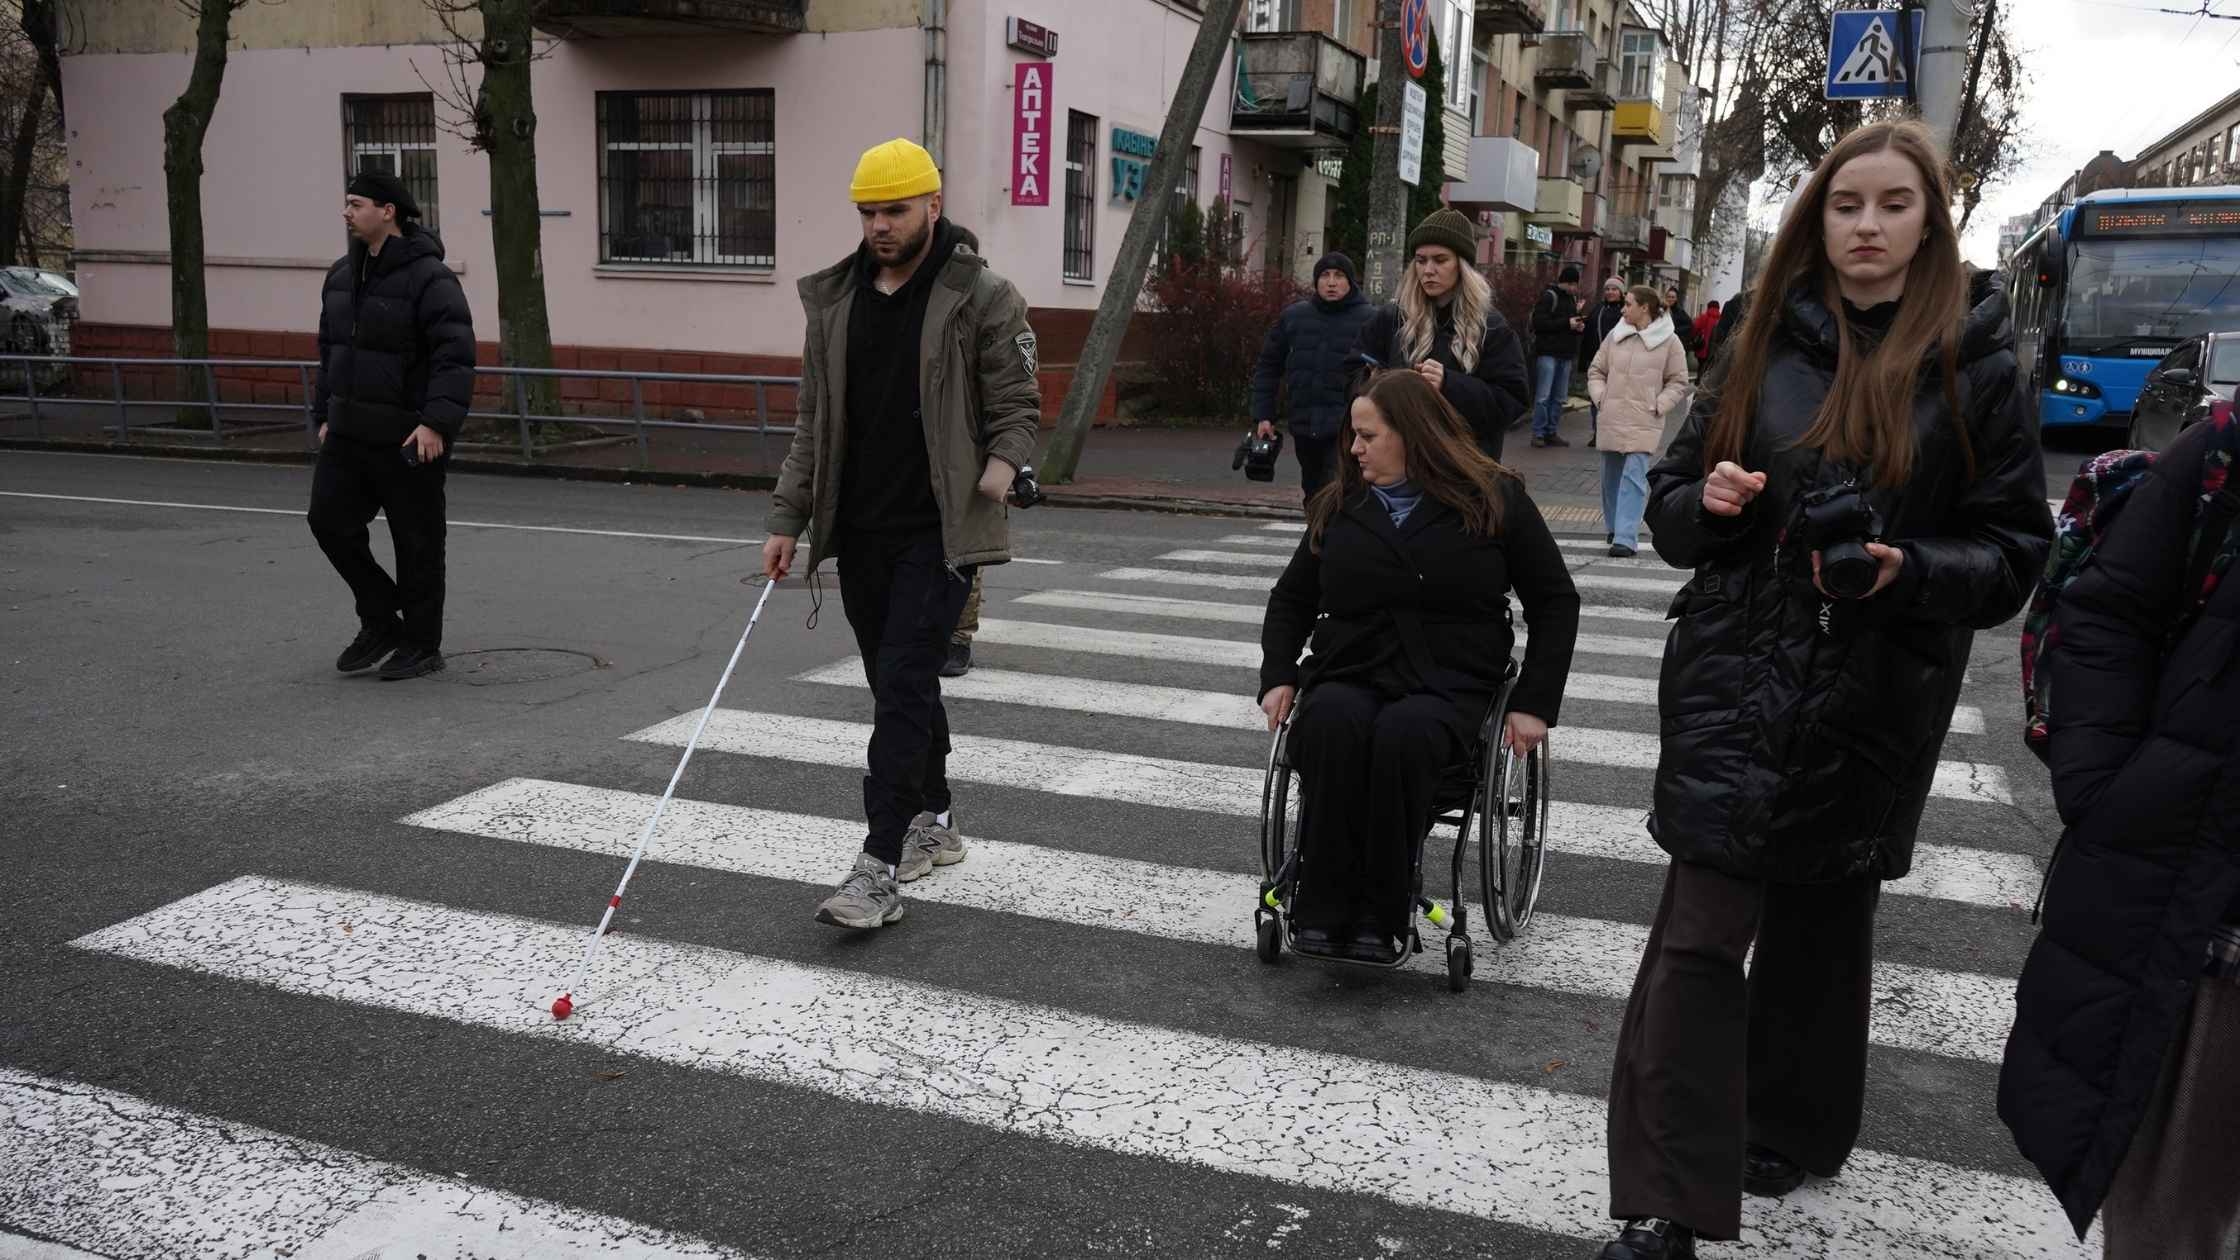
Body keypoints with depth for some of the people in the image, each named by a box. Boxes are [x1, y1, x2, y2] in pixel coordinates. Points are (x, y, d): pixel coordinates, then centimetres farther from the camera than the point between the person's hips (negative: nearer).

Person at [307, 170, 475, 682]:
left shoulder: (429, 278, -14)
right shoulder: (342, 275, 12)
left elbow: (455, 356, -21)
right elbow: (329, 350, 21)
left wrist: (436, 422, -28)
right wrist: (326, 414, 18)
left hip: (409, 438, -8)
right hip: (349, 433, 8)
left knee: (417, 542, 2)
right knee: (330, 520, 5)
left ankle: (422, 645, 16)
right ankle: (380, 623, 21)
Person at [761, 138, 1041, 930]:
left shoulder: (982, 297, -5)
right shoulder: (833, 300, 10)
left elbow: (1017, 403, -2)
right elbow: (814, 421, 14)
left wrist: (1003, 461, -21)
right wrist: (787, 521, 10)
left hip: (938, 531, -6)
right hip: (859, 530, 6)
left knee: (903, 686, -12)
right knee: (898, 686, 15)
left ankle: (880, 867, -11)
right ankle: (933, 822, 32)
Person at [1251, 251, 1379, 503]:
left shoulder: (1371, 319, -4)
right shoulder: (1294, 316, 9)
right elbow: (1268, 366, 15)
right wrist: (1264, 415, 9)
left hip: (1347, 431, -5)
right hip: (1304, 427, 5)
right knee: (1313, 493, 16)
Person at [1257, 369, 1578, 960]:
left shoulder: (1493, 498, 4)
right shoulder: (1338, 505, 13)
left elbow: (1555, 601, 7)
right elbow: (1292, 596, 22)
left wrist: (1535, 703, -2)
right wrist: (1279, 676, 5)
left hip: (1448, 685, -2)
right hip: (1348, 675, 2)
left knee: (1401, 736, -37)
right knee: (1331, 725, -35)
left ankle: (1381, 914, -24)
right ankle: (1323, 909, -27)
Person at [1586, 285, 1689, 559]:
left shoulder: (1668, 342, -2)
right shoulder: (1615, 336, 8)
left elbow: (1679, 383, 2)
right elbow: (1596, 371, 16)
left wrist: (1657, 406, -9)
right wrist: (1601, 398, 1)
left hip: (1644, 424, -4)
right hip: (1612, 420, 5)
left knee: (1634, 478, -13)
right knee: (1611, 477, 14)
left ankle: (1626, 538, -17)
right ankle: (1613, 528, 32)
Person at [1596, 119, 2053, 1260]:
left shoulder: (1974, 364, 0)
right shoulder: (1767, 344, 6)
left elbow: (2014, 551, 0)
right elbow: (1670, 505, 11)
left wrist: (1908, 569, -19)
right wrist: (1708, 501, -12)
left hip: (1873, 698, 0)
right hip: (1734, 682, 1)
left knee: (1822, 925, 15)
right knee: (1700, 931, -7)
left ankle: (1794, 1130, 38)